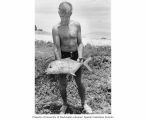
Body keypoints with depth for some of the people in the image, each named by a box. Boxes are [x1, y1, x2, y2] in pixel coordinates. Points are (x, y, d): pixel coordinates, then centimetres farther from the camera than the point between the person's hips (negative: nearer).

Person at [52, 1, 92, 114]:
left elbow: (80, 43, -2)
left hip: (75, 55, 1)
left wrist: (80, 56, -16)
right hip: (62, 56, -1)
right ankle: (65, 104, 29)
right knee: (62, 83, 4)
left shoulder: (76, 25, -5)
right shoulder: (56, 28, -11)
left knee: (79, 81, 8)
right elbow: (57, 48, -14)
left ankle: (84, 104, 29)